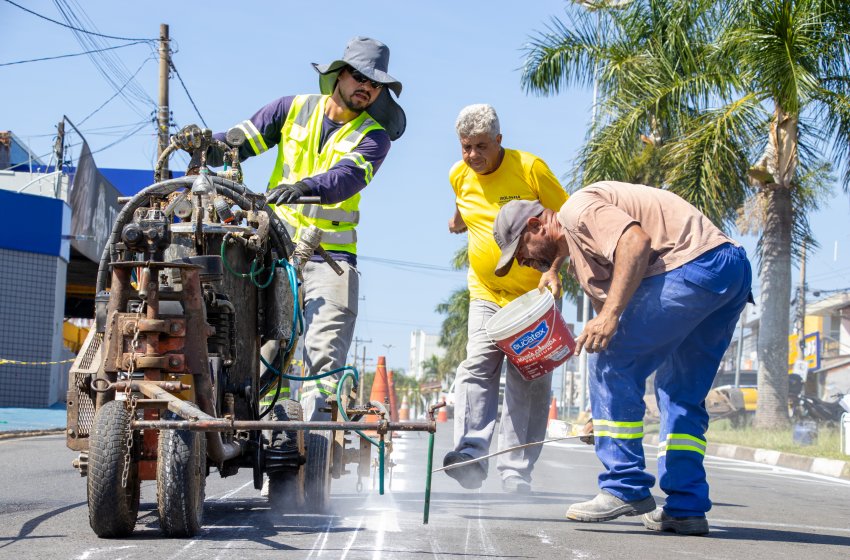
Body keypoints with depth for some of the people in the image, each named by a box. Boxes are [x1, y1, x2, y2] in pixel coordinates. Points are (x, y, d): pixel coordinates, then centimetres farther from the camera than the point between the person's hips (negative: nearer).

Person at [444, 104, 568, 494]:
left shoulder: (530, 168, -11)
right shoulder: (459, 176, 3)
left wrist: (553, 269, -17)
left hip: (534, 293, -3)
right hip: (486, 294, 3)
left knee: (529, 381, -4)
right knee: (477, 367, -16)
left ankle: (516, 472, -3)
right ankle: (471, 455, -26)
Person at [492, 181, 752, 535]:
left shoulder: (577, 209, 0)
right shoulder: (579, 260, 29)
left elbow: (636, 241, -19)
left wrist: (611, 314, -23)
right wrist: (601, 410, 28)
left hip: (695, 263, -11)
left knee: (610, 362, -9)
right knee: (682, 395, 16)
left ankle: (626, 489, -6)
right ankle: (686, 508, 14)